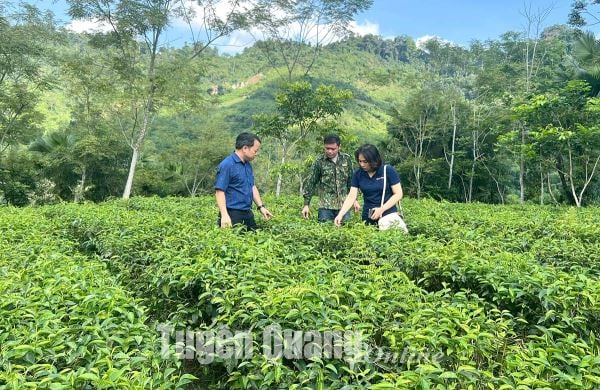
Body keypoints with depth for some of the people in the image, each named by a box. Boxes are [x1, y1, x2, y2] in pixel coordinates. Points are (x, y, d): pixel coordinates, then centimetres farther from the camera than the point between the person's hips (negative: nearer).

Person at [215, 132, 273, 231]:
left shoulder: (248, 164, 12)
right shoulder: (227, 165, -14)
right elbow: (219, 191, -18)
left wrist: (261, 206, 13)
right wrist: (224, 215, -25)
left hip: (247, 213, 8)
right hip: (232, 215, -8)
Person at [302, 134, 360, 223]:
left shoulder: (347, 159, 3)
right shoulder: (319, 161, -4)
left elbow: (351, 181, 12)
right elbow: (311, 183, -1)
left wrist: (354, 199, 10)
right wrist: (306, 204, -3)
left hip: (344, 205, 2)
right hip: (326, 206, -2)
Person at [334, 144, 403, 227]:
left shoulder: (388, 171, -9)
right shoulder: (358, 174, 0)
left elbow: (398, 194, -9)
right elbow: (351, 196, -2)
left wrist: (382, 209, -18)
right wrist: (340, 214, -15)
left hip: (388, 215, -3)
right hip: (368, 217, 3)